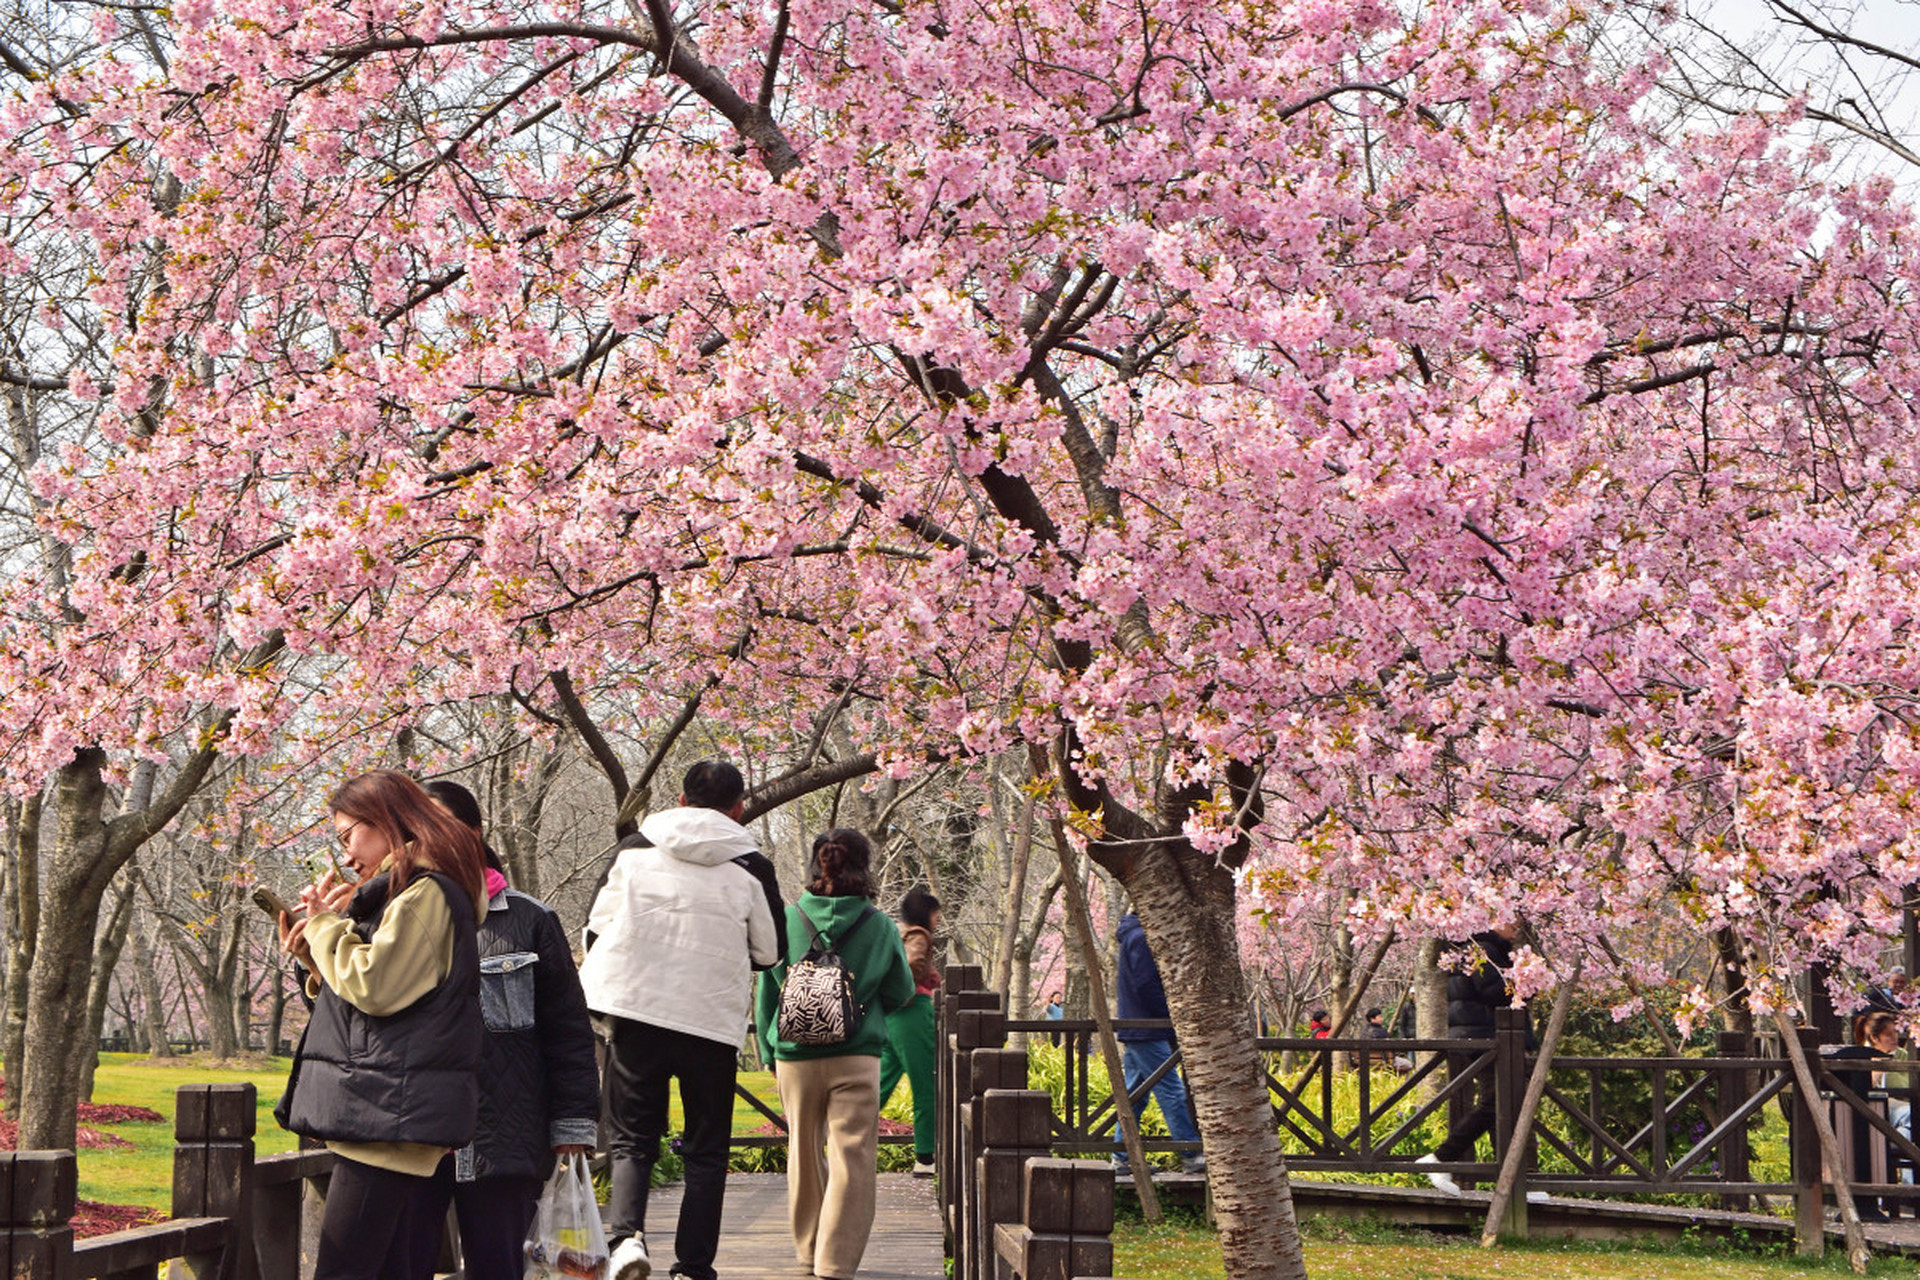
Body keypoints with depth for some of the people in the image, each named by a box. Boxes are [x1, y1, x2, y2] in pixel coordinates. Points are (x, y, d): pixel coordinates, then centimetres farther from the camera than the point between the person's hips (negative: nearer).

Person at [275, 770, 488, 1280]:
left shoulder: (423, 893, -10)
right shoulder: (409, 891, 23)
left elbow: (375, 987, -18)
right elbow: (367, 994, 26)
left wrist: (326, 923, -4)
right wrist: (311, 956, 12)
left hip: (392, 1113, -10)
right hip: (397, 1117, 10)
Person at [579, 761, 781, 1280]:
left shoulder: (635, 849, 2)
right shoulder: (750, 868, -2)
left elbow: (596, 927, 9)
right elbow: (769, 952, 7)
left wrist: (608, 982, 26)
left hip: (635, 1011, 1)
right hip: (714, 1020, -1)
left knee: (631, 1139, 9)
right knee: (706, 1150, 12)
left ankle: (625, 1233, -14)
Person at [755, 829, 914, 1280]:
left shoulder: (787, 921, -3)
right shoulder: (879, 928, -4)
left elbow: (766, 994, 4)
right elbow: (900, 992, 9)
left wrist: (769, 1052, 15)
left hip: (795, 1057, 2)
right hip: (857, 1057, -2)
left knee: (805, 1154, 18)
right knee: (853, 1158, -2)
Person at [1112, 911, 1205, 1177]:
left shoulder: (1133, 937, 19)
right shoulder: (1141, 938, -14)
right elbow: (1146, 986, -20)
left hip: (1133, 1032, 11)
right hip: (1146, 1032, -11)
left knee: (1134, 1094, 11)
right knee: (1172, 1091, -8)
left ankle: (1122, 1158, 12)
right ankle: (1192, 1155, -7)